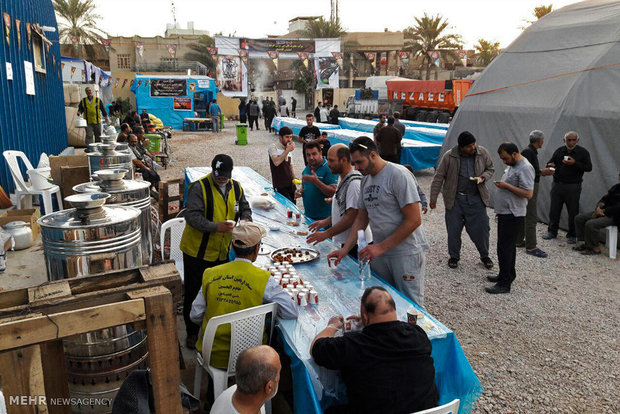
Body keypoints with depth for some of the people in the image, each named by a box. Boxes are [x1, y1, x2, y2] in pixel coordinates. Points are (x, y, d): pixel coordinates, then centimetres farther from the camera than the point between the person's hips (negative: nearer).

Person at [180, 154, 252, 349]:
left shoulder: (236, 187, 3)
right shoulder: (199, 187, -15)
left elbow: (245, 208, 16)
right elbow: (192, 216, -22)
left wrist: (245, 220, -7)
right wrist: (216, 227, -34)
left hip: (223, 252, 5)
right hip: (197, 251, -5)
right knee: (194, 293, 8)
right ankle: (192, 332, 26)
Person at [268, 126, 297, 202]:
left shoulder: (288, 148, 14)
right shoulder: (273, 147, -9)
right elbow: (276, 162, -27)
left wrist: (294, 178, 8)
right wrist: (287, 150, -21)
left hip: (291, 184, 7)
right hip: (280, 186, -7)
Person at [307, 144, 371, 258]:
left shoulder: (354, 183, -20)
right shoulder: (343, 180, 12)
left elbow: (351, 217, -24)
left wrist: (326, 234, -21)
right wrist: (326, 221, 11)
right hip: (345, 242, 10)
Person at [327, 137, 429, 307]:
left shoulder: (398, 174, -14)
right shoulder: (366, 180, 10)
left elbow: (414, 220, -18)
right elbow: (361, 219, 14)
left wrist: (381, 247, -18)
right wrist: (345, 249, 2)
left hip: (406, 253, -7)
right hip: (380, 253, 7)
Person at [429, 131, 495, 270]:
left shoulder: (483, 153, -4)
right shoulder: (449, 157, -12)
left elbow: (490, 169, 11)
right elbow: (438, 177, -6)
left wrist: (483, 177, -12)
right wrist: (433, 198, -5)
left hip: (476, 198, 2)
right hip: (455, 199, -2)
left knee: (481, 228, 5)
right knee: (453, 229, 6)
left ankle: (485, 256, 28)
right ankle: (454, 256, 27)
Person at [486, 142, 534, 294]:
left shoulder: (525, 168, -18)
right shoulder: (513, 165, 15)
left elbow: (528, 193, -24)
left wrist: (506, 186, -22)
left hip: (513, 215, -10)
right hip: (505, 213, 10)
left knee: (505, 247, -9)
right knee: (508, 246, 18)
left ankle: (504, 284, -3)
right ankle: (509, 274, 31)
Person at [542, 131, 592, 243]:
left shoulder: (583, 152, 0)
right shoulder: (559, 151, 7)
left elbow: (589, 167, -4)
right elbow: (550, 163, 12)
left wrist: (575, 163, -19)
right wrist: (550, 165, -13)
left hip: (573, 187, -3)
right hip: (557, 185, 3)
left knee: (573, 212, 1)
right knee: (554, 209, 8)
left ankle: (572, 235, 13)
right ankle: (552, 232, 22)